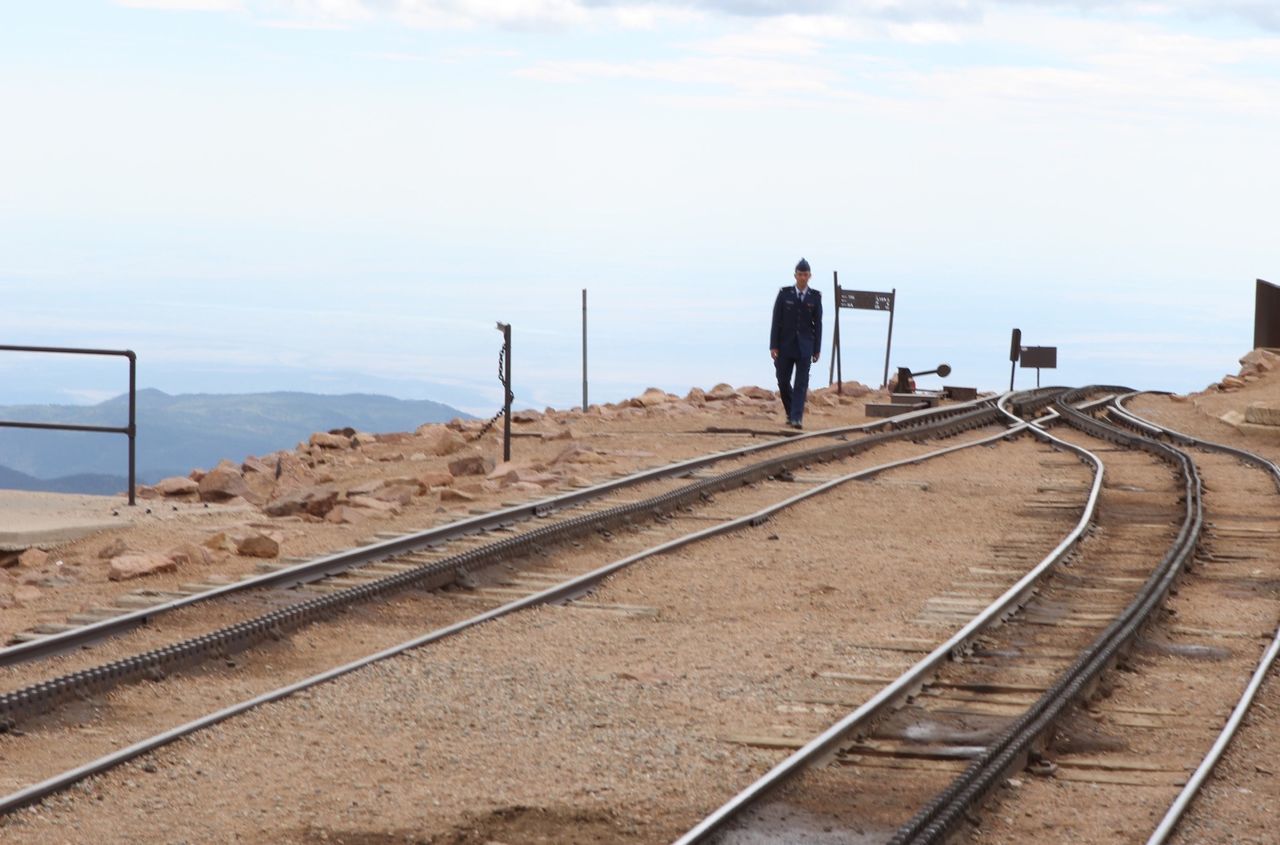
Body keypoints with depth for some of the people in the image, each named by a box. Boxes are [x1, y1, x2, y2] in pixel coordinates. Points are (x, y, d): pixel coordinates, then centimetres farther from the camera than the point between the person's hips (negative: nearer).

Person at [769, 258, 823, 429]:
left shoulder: (815, 297, 1)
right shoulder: (784, 294, 0)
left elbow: (818, 324, 3)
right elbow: (776, 321, -1)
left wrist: (816, 350, 0)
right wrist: (773, 346, -6)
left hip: (805, 346, -1)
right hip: (785, 345, 1)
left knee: (801, 383, -7)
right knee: (783, 382, 6)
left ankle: (796, 418, -9)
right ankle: (791, 413, 25)